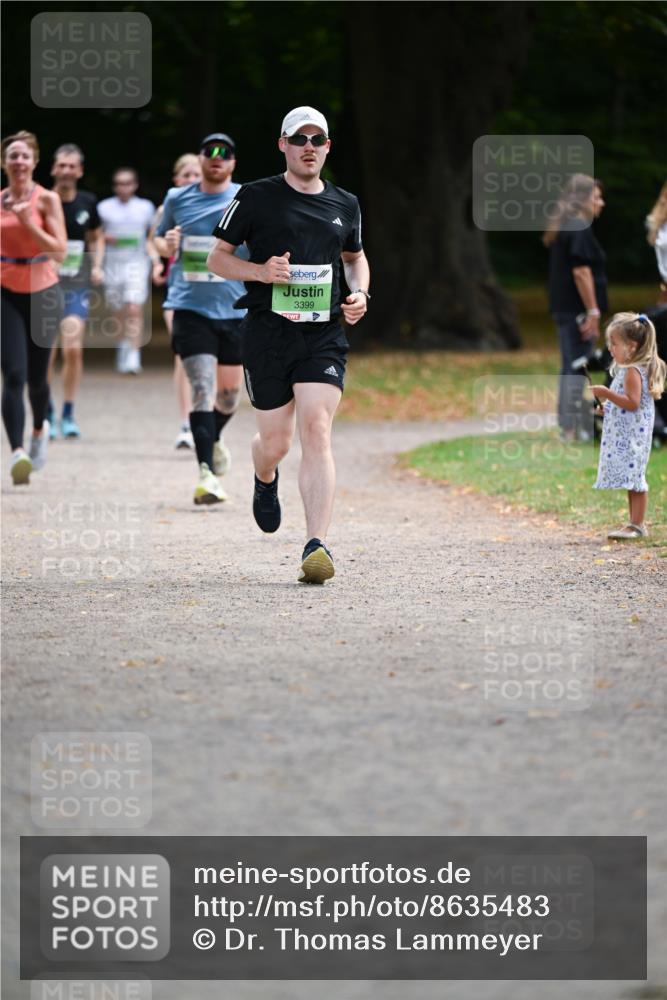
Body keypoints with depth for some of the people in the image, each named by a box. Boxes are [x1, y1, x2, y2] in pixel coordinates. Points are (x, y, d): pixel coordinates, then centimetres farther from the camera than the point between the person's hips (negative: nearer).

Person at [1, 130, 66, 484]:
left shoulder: (47, 199, -5)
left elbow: (60, 251, -12)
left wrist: (29, 223, -21)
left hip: (43, 292, -1)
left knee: (36, 377, 8)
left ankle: (40, 428, 40)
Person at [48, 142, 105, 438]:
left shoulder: (88, 203, 4)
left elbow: (96, 237, 20)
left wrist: (97, 266, 4)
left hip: (77, 285, 1)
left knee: (73, 348, -11)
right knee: (46, 352, -1)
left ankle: (68, 414, 1)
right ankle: (47, 414, 16)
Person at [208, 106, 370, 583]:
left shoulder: (344, 205, 11)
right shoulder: (256, 198, 1)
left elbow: (355, 256, 29)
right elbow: (218, 257, 5)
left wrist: (360, 294, 8)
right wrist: (260, 271, -14)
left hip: (324, 335, 1)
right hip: (268, 333, -1)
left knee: (317, 432, -16)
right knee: (275, 443, 6)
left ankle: (317, 546, -21)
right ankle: (265, 482, 45)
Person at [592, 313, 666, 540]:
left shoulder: (632, 372, -16)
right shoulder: (628, 370, 17)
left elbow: (633, 403, -25)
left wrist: (607, 393, -25)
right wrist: (608, 407, 17)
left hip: (632, 435, -11)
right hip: (626, 436, 11)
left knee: (634, 479, -11)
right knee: (632, 479, 13)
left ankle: (636, 525, -12)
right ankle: (636, 523, 17)